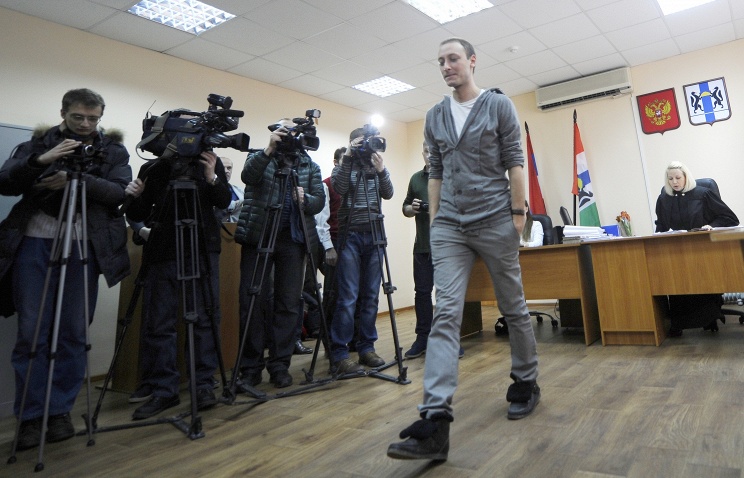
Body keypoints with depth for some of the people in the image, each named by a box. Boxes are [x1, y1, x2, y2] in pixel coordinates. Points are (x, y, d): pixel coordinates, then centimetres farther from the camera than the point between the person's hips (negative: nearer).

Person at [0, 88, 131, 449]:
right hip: (34, 244, 1)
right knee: (31, 333, 0)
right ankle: (31, 417, 12)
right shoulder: (38, 144, 11)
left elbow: (120, 192, -7)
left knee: (74, 334, 2)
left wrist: (76, 178, -20)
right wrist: (40, 160, -16)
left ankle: (59, 412, 15)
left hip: (84, 247, 0)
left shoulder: (113, 149, 8)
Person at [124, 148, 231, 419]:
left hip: (202, 250, 0)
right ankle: (162, 389, 9)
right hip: (163, 252, 1)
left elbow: (224, 202, -1)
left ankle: (204, 384, 9)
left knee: (205, 318, 0)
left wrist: (212, 178, -18)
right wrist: (134, 198, -13)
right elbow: (138, 215, 8)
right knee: (158, 321, -1)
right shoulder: (154, 168, 6)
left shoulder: (209, 161, 6)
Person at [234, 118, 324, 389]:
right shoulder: (259, 158, 9)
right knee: (252, 301, -2)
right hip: (257, 237, -1)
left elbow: (319, 201, 3)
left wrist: (305, 199, -18)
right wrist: (269, 149, -23)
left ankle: (280, 366, 13)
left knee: (288, 303, 2)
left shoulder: (310, 166, 13)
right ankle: (250, 368, 8)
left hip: (293, 239, 2)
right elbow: (247, 176, -13)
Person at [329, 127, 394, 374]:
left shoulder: (379, 167, 14)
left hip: (374, 236, 4)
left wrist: (380, 169, -13)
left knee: (370, 296, 6)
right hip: (351, 236, -4)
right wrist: (348, 157, -14)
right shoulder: (344, 166, 6)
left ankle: (367, 347, 16)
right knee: (348, 297, -8)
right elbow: (340, 188, -14)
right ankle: (339, 354, -3)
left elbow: (388, 194, 0)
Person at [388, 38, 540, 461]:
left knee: (513, 307, 9)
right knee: (446, 313, -9)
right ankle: (436, 421, -13)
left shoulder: (499, 105, 3)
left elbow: (515, 162, -1)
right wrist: (433, 216, 10)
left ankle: (526, 384, 32)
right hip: (449, 228, 3)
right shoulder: (435, 117, 14)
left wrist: (518, 212, -7)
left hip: (495, 223, -2)